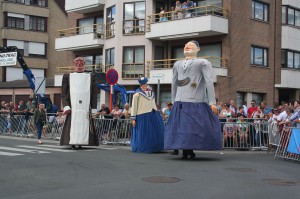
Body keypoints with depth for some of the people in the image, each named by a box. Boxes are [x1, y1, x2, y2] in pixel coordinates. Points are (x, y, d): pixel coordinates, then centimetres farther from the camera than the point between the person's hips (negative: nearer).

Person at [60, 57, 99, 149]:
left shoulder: (91, 77, 13)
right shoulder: (67, 77, 12)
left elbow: (94, 94, 10)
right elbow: (64, 93, 8)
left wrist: (93, 110, 3)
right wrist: (66, 106, -5)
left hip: (86, 108, 1)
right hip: (72, 108, -1)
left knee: (84, 127, -5)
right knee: (73, 127, -7)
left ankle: (81, 143, 0)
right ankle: (73, 144, -4)